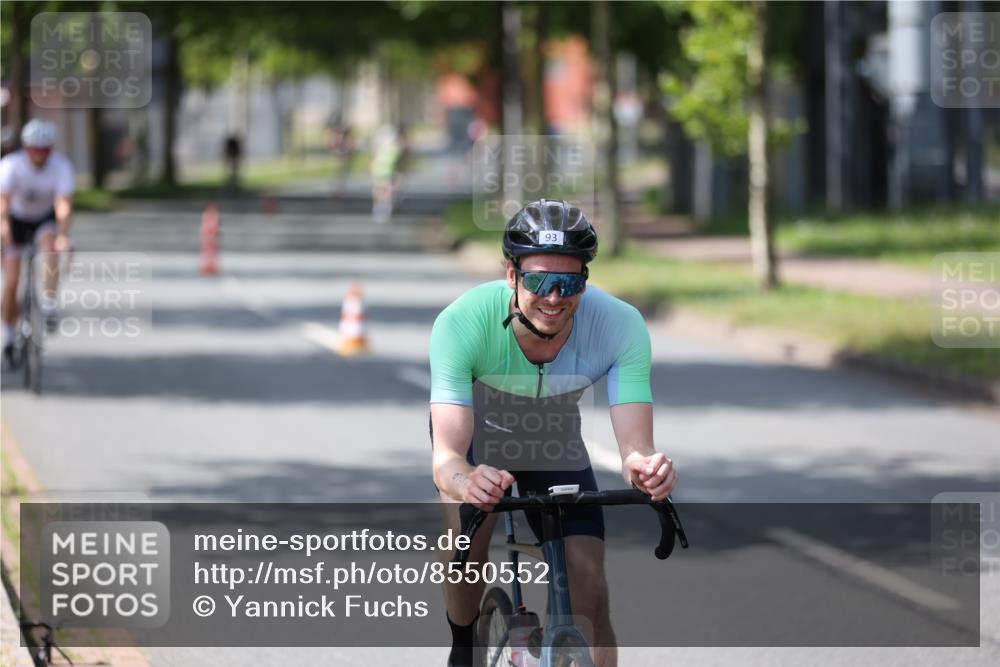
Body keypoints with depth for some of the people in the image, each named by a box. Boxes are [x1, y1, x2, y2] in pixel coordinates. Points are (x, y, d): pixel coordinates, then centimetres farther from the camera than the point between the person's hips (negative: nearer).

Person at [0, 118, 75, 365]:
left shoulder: (61, 166, -26)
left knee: (50, 247, -35)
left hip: (45, 219, 0)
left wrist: (63, 236, -52)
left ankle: (49, 305, -27)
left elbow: (64, 205, -36)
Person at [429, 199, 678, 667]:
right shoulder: (461, 322, -38)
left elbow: (635, 445, -38)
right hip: (477, 437, -1)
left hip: (554, 447, 1)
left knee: (589, 592, -12)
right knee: (468, 532, -27)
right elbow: (446, 456, -43)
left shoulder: (620, 326, -33)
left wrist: (644, 466, -62)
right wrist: (467, 482, -67)